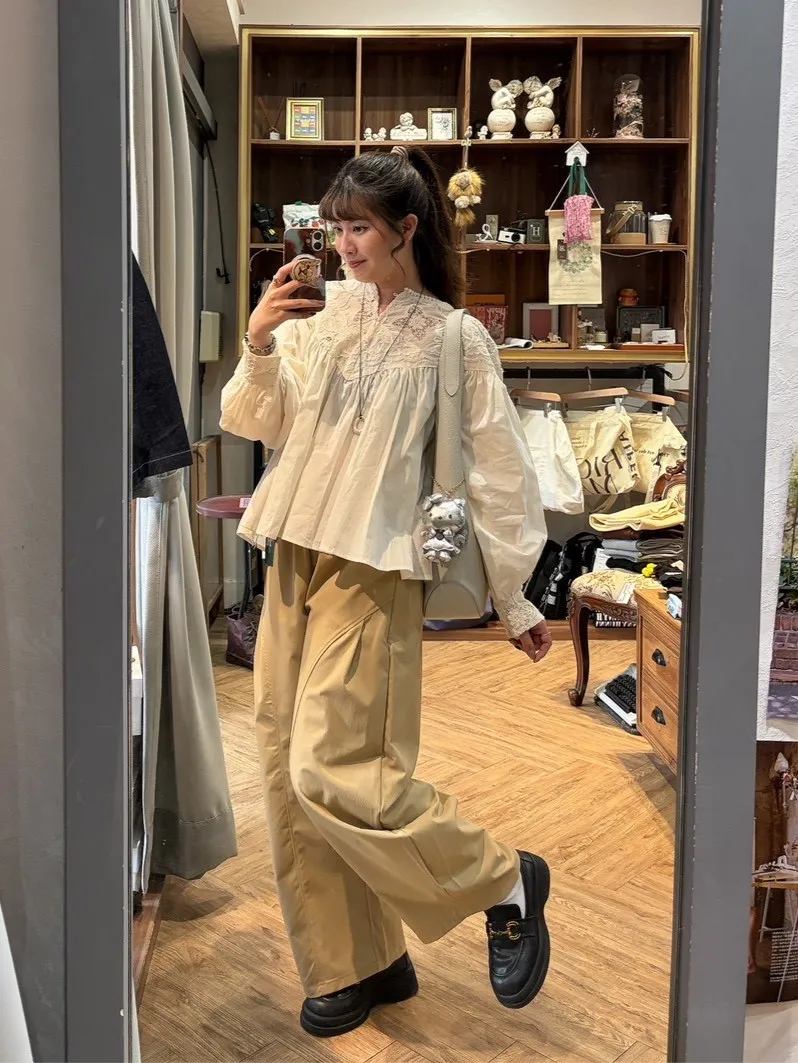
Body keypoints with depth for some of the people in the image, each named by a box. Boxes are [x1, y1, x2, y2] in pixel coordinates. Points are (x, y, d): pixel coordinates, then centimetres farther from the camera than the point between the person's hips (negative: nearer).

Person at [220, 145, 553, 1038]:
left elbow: (499, 477, -3)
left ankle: (504, 882, 12)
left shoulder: (451, 339, -5)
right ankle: (354, 965, 26)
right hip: (291, 561, 6)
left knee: (331, 772, -11)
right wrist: (257, 350, -9)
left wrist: (515, 601, -1)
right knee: (286, 772, 8)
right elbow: (255, 423, 9)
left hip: (372, 573, -6)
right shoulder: (321, 313, 7)